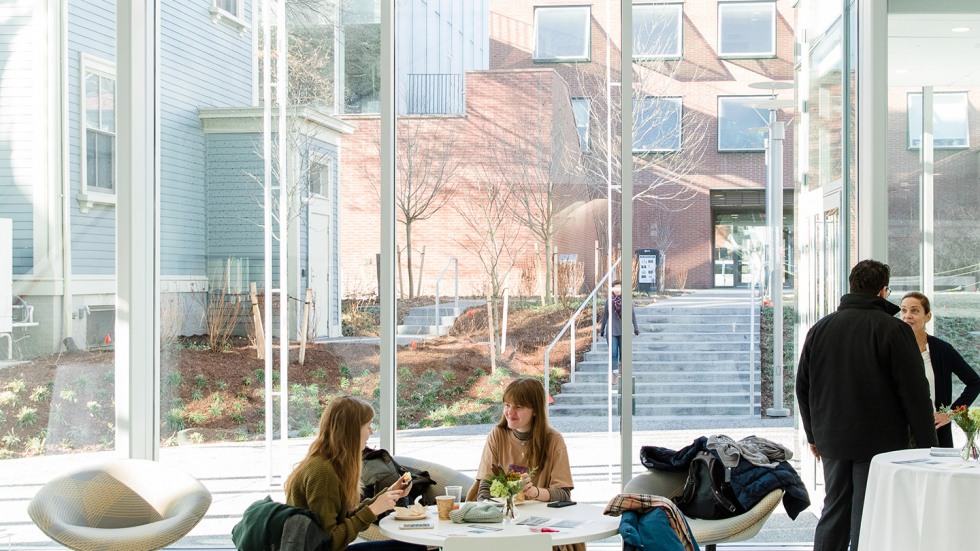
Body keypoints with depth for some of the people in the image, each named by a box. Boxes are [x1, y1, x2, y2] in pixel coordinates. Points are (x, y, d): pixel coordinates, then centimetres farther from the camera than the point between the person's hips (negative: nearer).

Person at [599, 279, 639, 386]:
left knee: (624, 353, 0)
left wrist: (636, 328, 4)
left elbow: (632, 314, 4)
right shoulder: (609, 300, 3)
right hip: (612, 331, 1)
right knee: (613, 354, -2)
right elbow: (605, 315, 11)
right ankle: (615, 376, 2)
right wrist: (602, 330, 15)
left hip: (624, 331, -1)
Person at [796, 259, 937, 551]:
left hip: (832, 441, 5)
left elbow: (802, 386, 13)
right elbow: (915, 393, -10)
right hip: (879, 443, -5)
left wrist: (813, 434, 22)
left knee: (834, 512, 15)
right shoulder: (894, 330, -9)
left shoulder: (820, 328, 8)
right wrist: (926, 444, -4)